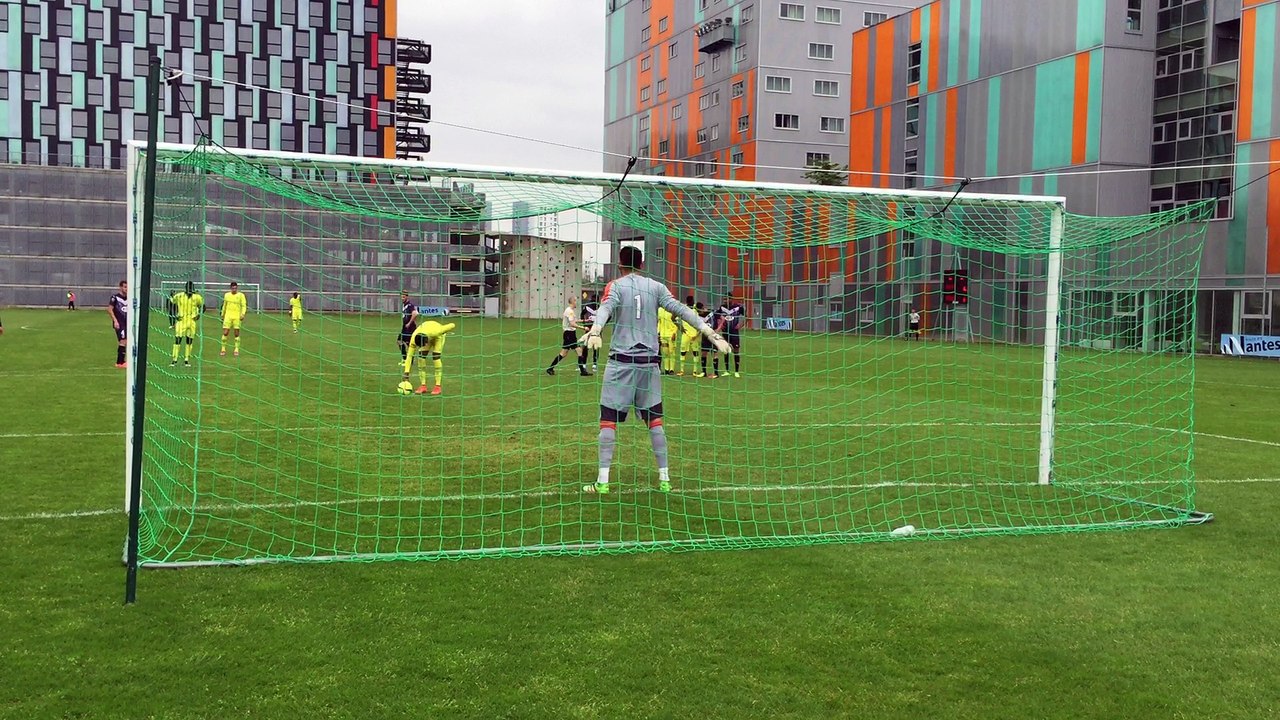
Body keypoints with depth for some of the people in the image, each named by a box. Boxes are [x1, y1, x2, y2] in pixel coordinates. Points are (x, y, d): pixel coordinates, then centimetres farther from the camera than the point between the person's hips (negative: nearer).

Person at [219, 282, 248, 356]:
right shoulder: (227, 295, 10)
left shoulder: (241, 295, 1)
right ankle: (223, 349, 7)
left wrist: (243, 314, -16)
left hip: (237, 317, -2)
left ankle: (236, 350, 6)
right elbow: (224, 306, 19)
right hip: (228, 316, 2)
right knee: (225, 333, -3)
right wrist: (222, 315, 20)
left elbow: (244, 305, -2)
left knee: (237, 333, -1)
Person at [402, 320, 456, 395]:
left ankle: (438, 386, -15)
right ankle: (423, 385, -6)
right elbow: (409, 356, -33)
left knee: (436, 357, -20)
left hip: (438, 336, -3)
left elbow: (452, 325, -37)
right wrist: (406, 373, -38)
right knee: (421, 357, -16)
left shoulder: (435, 332, -47)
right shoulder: (413, 339, -37)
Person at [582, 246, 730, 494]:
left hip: (621, 360, -3)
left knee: (608, 419, 0)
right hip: (649, 362, 3)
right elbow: (681, 309, -4)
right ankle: (664, 478, 12)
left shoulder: (615, 286, 0)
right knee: (654, 419, 10)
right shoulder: (656, 287, 7)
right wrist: (711, 333, -9)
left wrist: (595, 331, -40)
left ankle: (603, 481, -4)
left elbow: (605, 309, -21)